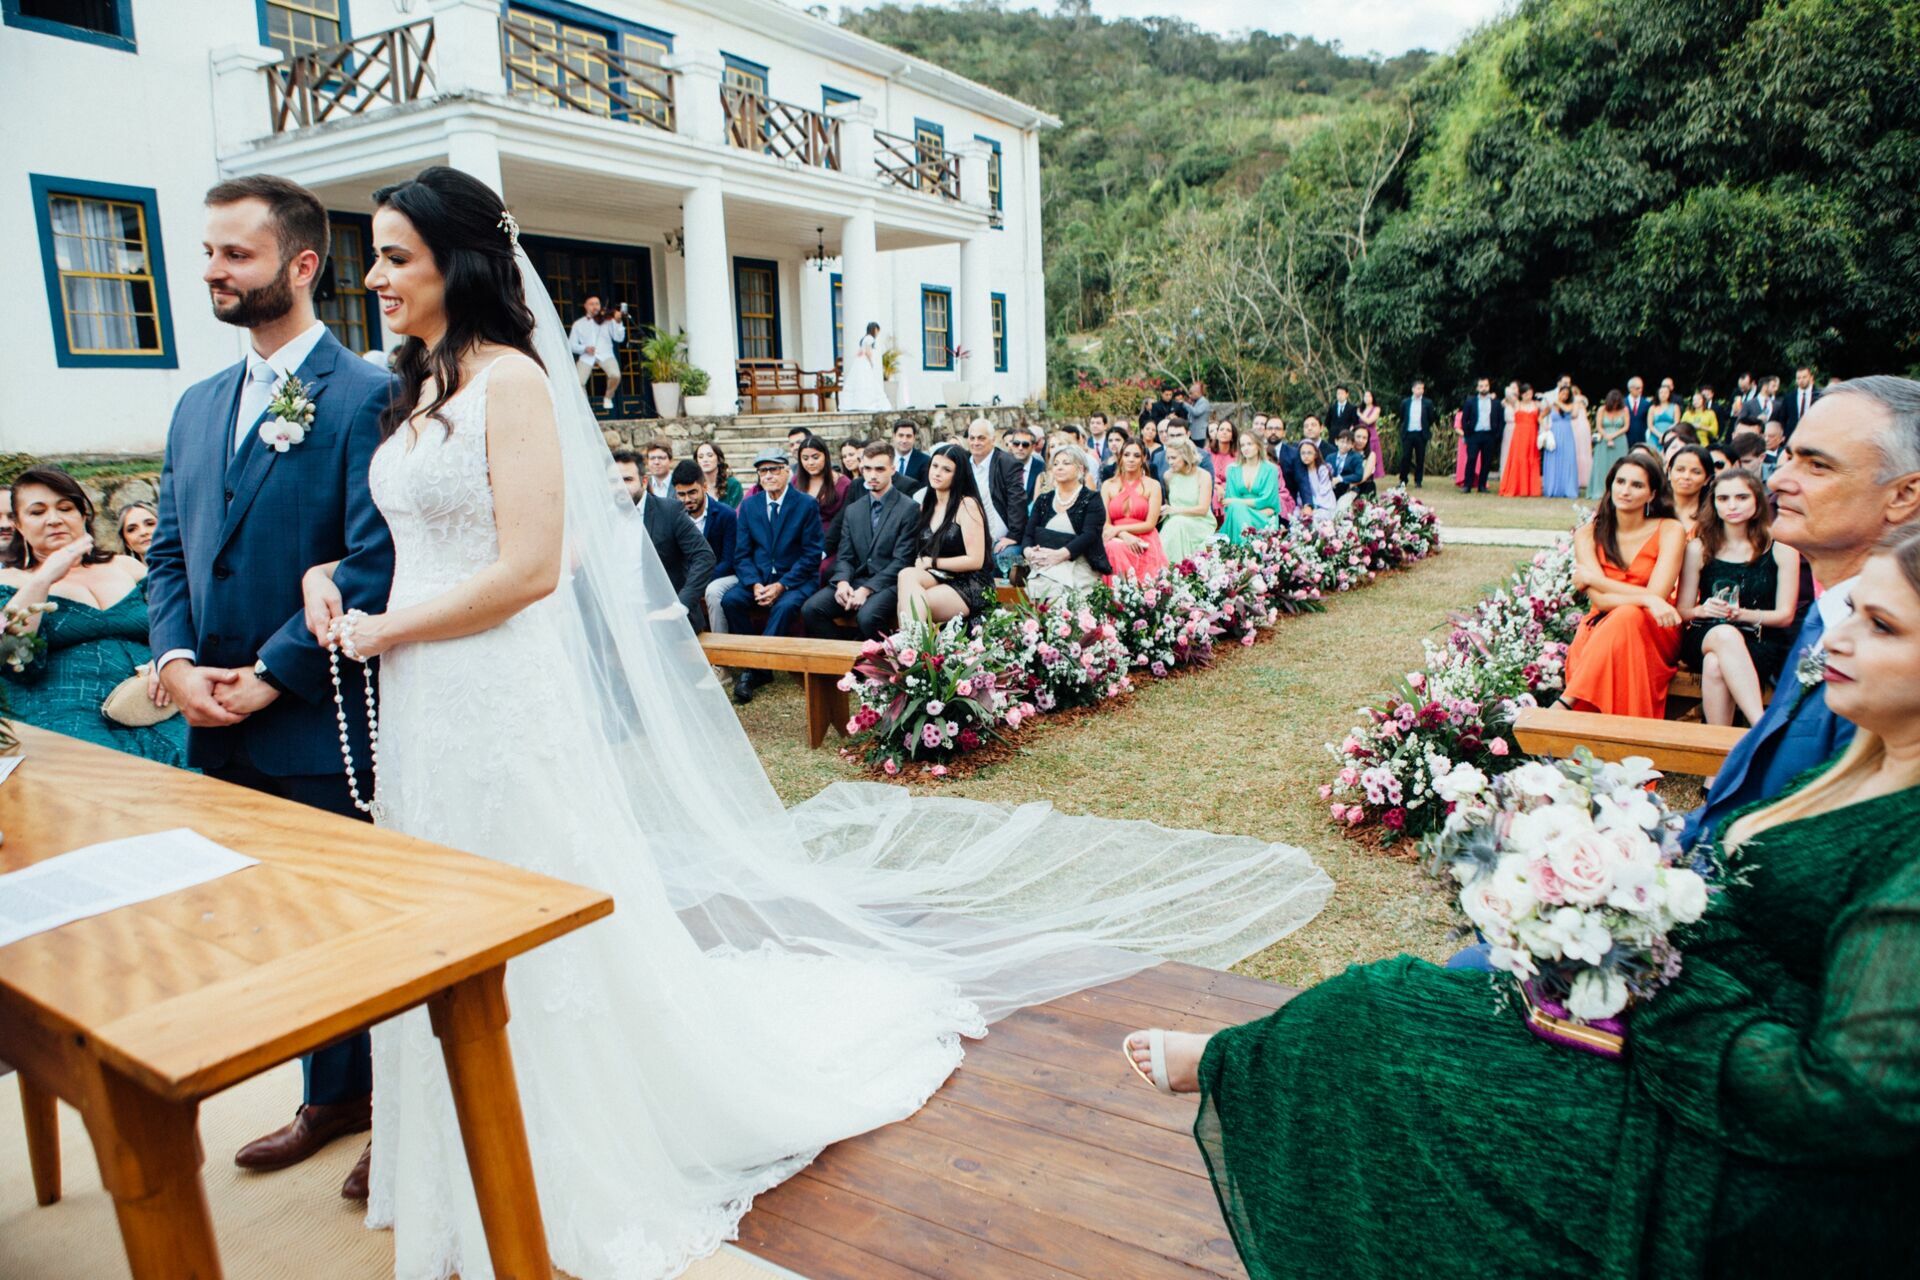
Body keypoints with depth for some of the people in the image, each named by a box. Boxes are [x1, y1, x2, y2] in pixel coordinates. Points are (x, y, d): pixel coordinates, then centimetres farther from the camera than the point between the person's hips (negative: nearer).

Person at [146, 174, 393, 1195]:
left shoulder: (366, 396, -10)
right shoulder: (197, 406, 14)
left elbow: (374, 566, -17)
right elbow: (169, 554, 15)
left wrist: (271, 676, -16)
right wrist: (174, 661, -2)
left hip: (324, 725, -7)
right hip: (224, 730, 7)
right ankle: (334, 1095, 36)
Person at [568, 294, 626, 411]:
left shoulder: (608, 320, 10)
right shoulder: (578, 324, 13)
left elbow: (619, 338, -1)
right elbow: (572, 345, 9)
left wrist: (618, 322, -17)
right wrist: (584, 348, -10)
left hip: (605, 355, -1)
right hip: (587, 357, 1)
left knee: (615, 375, -31)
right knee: (578, 383, -21)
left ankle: (608, 397, 1)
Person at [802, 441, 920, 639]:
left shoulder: (909, 508, -1)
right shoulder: (852, 510, 17)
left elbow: (902, 560, -8)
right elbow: (844, 556, 13)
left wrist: (867, 590, -16)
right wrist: (842, 581, -11)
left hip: (888, 584, -5)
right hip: (855, 580, 5)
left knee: (867, 616, -35)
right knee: (811, 608, -19)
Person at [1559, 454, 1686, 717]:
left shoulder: (1670, 531, -4)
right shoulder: (1588, 534, 0)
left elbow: (1657, 595, -15)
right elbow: (1600, 600, -12)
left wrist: (1592, 578, -11)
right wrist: (1646, 599, -29)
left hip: (1655, 632, -1)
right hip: (1601, 628, 1)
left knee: (1627, 617, -36)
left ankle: (1564, 705, -41)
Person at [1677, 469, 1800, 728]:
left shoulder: (1780, 547, 5)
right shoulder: (1699, 548, 8)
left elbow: (1785, 615, 2)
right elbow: (1682, 610, 8)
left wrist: (1742, 614, -15)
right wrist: (1704, 610, -15)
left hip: (1762, 642, -1)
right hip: (1705, 637, 1)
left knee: (1716, 665, -37)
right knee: (1725, 634, -38)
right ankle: (1765, 729, -43)